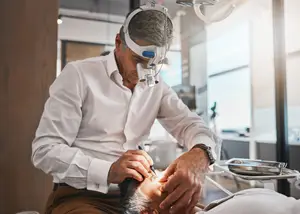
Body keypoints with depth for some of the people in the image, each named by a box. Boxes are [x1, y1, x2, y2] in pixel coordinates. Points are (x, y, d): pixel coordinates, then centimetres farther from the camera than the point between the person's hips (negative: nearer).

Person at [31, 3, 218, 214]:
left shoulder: (157, 86, 10)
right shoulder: (78, 75, -7)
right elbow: (45, 150, -11)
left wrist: (199, 153, -24)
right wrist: (108, 171, -27)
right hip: (80, 196, -5)